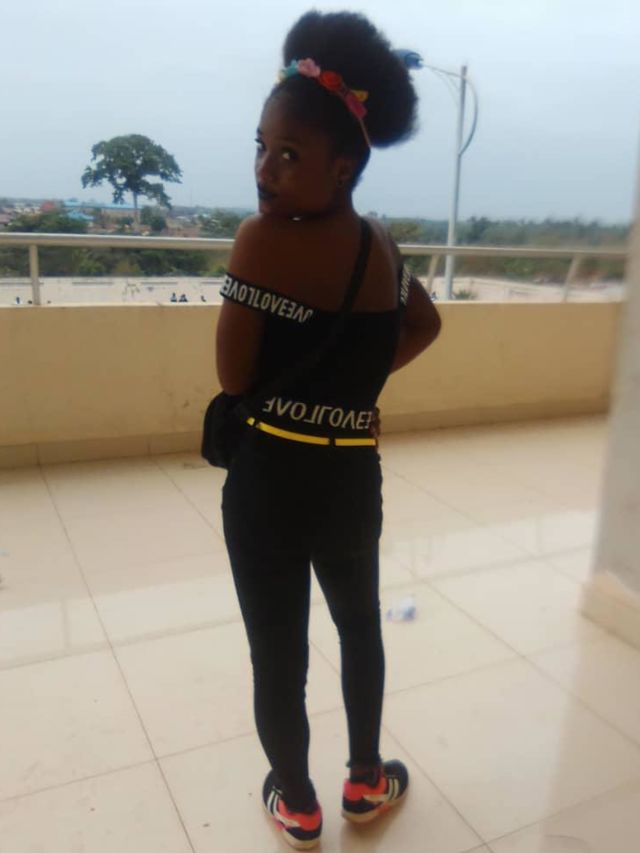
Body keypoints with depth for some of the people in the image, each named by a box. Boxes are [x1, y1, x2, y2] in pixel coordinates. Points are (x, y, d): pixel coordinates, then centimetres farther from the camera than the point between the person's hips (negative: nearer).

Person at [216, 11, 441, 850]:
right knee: (360, 627, 25)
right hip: (352, 475, 6)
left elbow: (234, 376, -13)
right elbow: (423, 325, 20)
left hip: (271, 478, -5)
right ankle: (367, 780, 43)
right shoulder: (383, 245, 2)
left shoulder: (262, 240, -19)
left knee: (278, 653, 14)